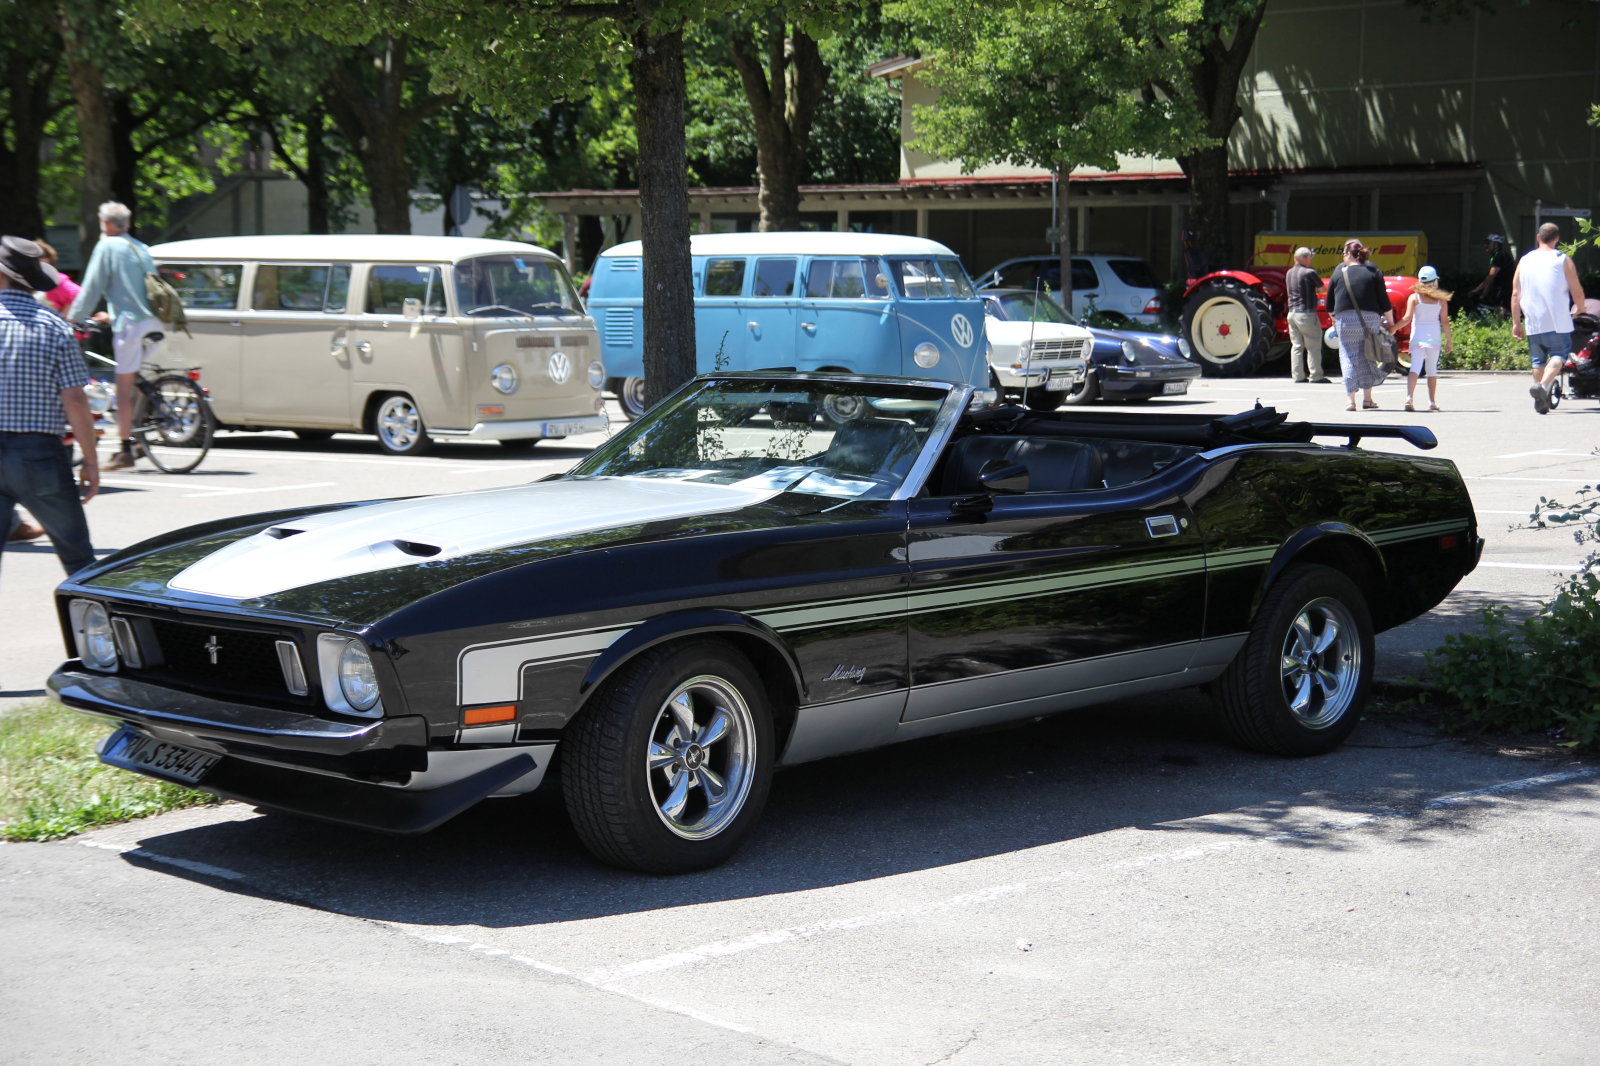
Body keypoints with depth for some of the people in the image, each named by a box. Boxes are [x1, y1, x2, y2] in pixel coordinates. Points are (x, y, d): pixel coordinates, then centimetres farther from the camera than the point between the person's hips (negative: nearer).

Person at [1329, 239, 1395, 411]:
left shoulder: (1339, 273, 5)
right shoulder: (1374, 272, 5)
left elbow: (1329, 301, 11)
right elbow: (1384, 300, 2)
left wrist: (1334, 318, 27)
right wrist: (1390, 321, 13)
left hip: (1345, 319, -1)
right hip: (1370, 319, 1)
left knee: (1348, 357, 1)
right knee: (1368, 358, 11)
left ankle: (1351, 400, -6)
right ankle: (1367, 399, 12)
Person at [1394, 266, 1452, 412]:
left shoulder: (1414, 297, -2)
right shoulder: (1441, 299, 3)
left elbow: (1407, 318, -9)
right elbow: (1445, 321, 3)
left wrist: (1394, 328, 3)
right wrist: (1448, 340, 9)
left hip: (1417, 337, -1)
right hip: (1434, 337, 1)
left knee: (1415, 368, -7)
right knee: (1432, 369, 12)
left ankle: (1409, 397, -26)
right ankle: (1432, 402, 15)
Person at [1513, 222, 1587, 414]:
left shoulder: (1524, 261, 7)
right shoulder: (1563, 260, -3)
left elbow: (1515, 294, 6)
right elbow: (1577, 292, -4)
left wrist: (1516, 322, 11)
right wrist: (1580, 309, 16)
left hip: (1533, 323, 3)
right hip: (1558, 322, -3)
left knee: (1538, 360, 13)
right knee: (1558, 355, 2)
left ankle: (1541, 400, 14)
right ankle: (1542, 386, -23)